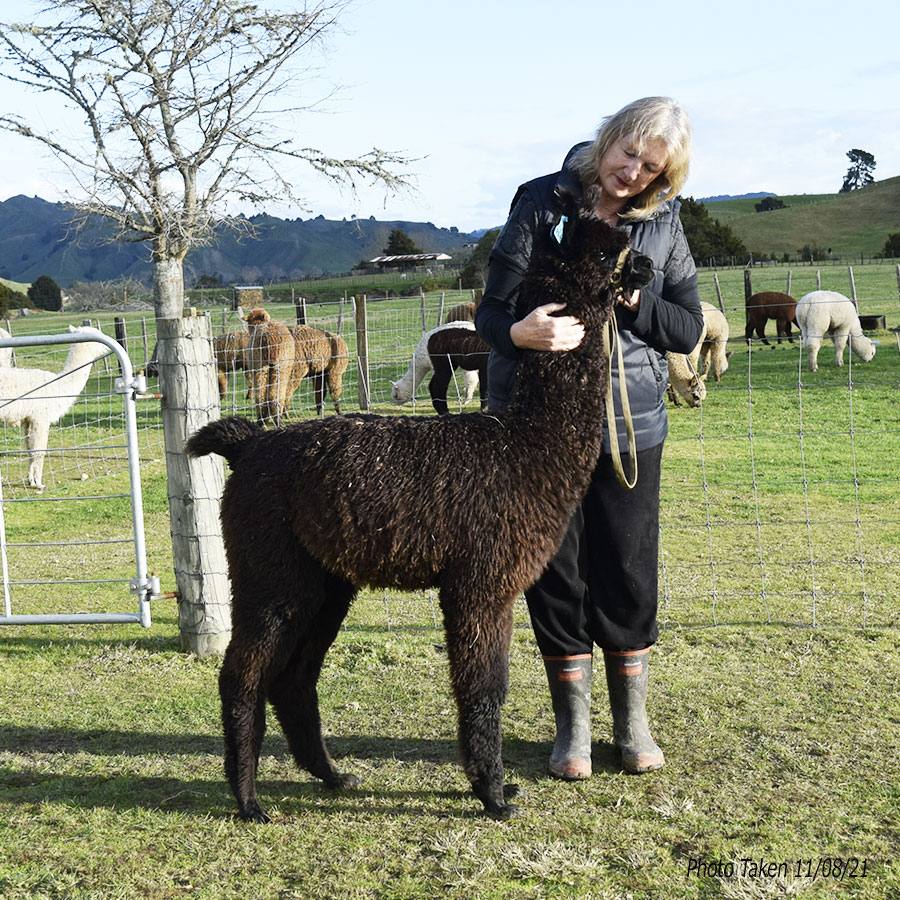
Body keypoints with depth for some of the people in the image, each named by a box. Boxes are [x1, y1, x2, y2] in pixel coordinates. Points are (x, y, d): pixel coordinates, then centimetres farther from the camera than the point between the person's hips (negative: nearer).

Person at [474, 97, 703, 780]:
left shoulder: (663, 224, 4)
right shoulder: (542, 203, -5)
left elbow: (689, 328, 3)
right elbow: (491, 309, -11)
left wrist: (633, 300, -16)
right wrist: (518, 331, -35)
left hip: (629, 421, 2)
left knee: (628, 570, 6)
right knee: (554, 569, 5)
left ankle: (633, 720, 24)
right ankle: (573, 726, 20)